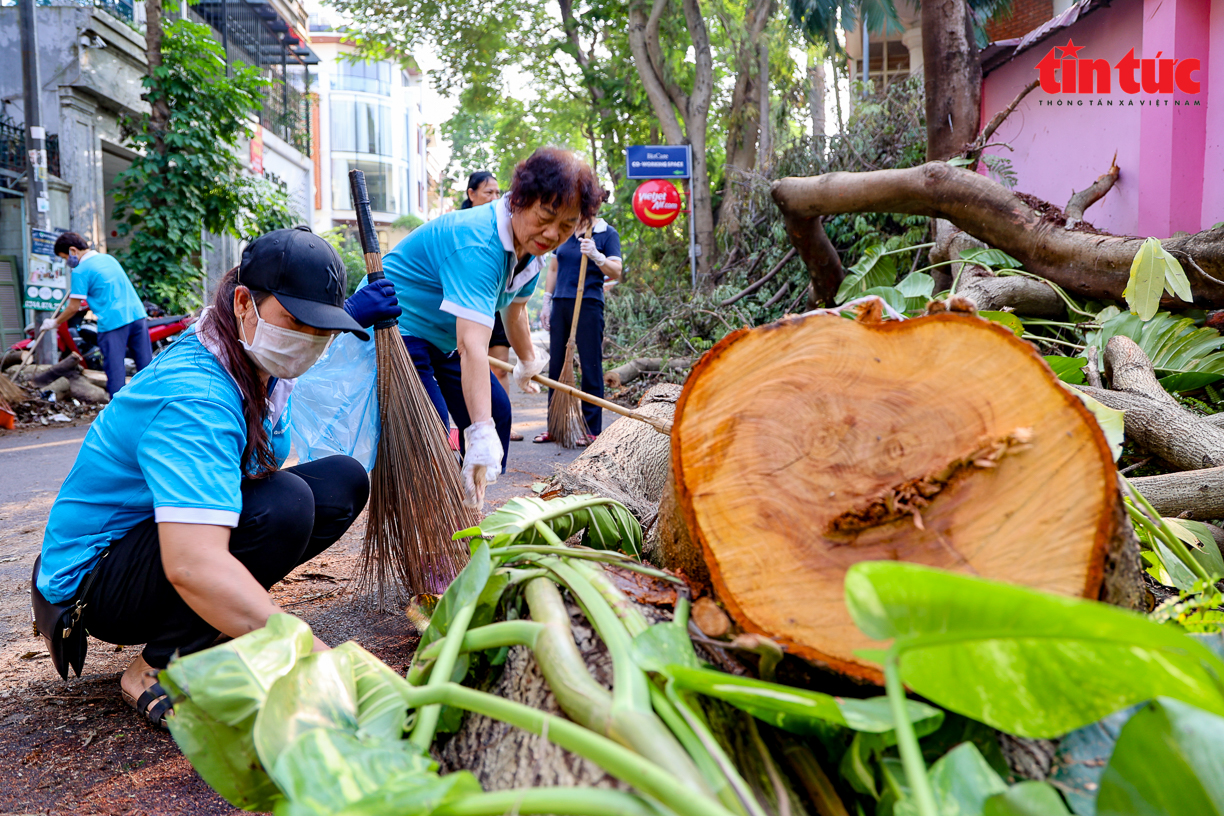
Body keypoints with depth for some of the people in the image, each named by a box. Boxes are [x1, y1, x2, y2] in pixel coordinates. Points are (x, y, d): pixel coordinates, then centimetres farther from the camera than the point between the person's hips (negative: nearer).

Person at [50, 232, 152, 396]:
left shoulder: (80, 271, -5)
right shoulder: (108, 258, 17)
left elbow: (74, 308, -3)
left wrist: (54, 323, 13)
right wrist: (75, 291, 42)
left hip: (113, 322, -7)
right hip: (137, 314, 7)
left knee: (115, 371, 0)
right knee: (145, 365, 9)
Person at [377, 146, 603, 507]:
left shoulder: (531, 246, -4)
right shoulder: (478, 243, -35)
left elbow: (515, 308, 17)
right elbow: (472, 346, -45)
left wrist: (528, 364, 31)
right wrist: (481, 435, -51)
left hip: (440, 338, 10)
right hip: (397, 328, -10)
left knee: (497, 410, 10)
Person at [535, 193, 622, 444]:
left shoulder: (607, 233, 0)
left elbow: (616, 272, -10)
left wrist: (596, 255, -27)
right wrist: (546, 303, 15)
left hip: (589, 305, -5)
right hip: (561, 304, 5)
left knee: (591, 367, -2)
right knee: (556, 367, 6)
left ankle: (592, 431, 4)